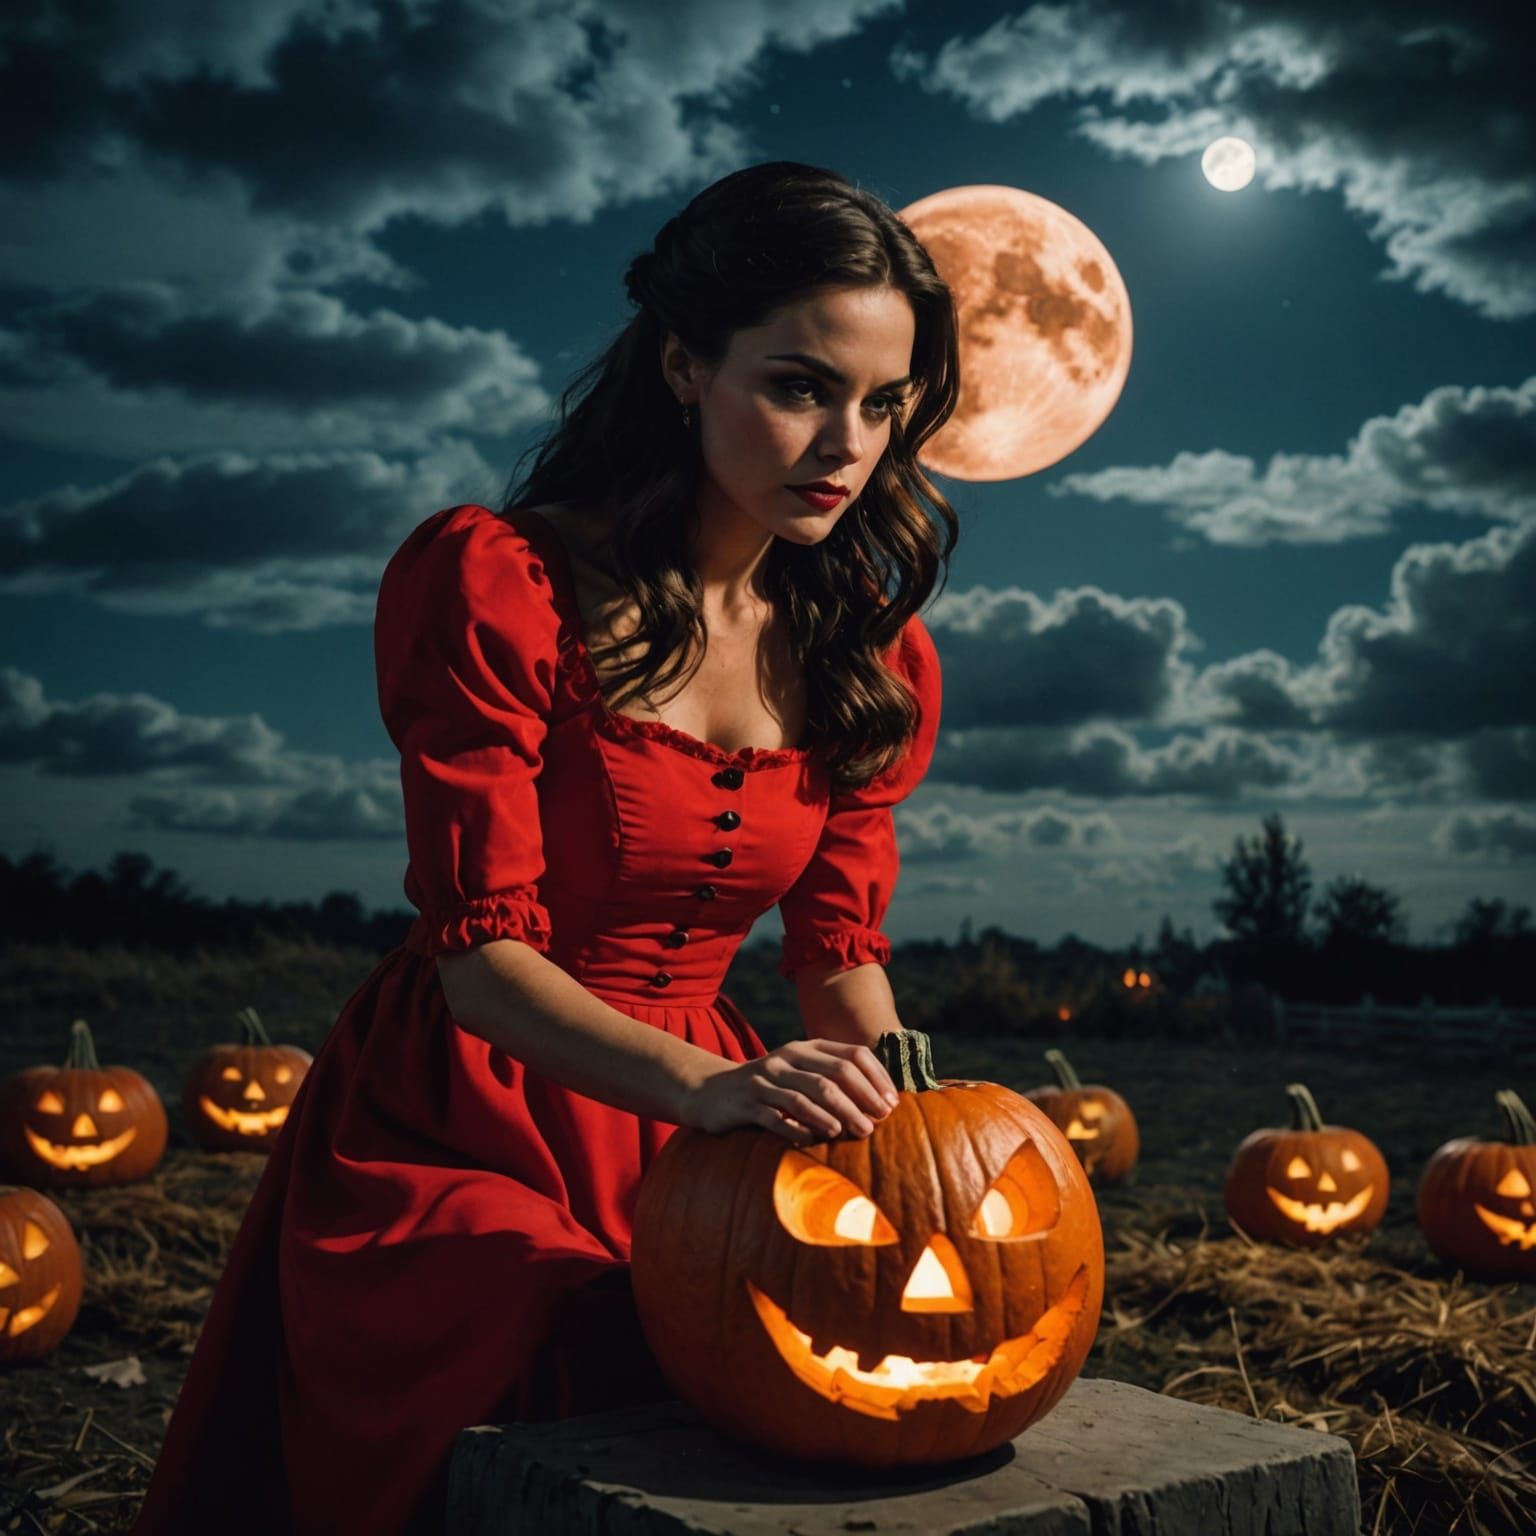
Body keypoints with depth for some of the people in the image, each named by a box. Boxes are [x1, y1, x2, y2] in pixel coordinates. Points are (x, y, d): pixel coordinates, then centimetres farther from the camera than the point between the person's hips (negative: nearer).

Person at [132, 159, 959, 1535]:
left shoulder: (874, 656, 3)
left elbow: (843, 948, 7)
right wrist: (708, 1085, -35)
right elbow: (480, 951, -19)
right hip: (460, 1134, -4)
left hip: (682, 1134, 5)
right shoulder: (502, 581, -14)